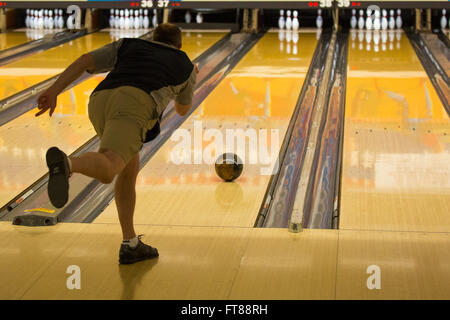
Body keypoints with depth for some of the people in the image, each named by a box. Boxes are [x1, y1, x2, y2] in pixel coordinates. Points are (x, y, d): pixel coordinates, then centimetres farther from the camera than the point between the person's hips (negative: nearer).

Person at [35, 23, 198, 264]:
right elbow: (182, 109, 50)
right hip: (133, 104, -4)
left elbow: (85, 61, 17)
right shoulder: (184, 66, 33)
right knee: (106, 170, -25)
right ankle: (66, 164, -58)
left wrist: (53, 91, 10)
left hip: (99, 101, 5)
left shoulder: (127, 45, 34)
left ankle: (130, 245, 24)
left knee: (129, 170, 22)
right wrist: (192, 79, 68)